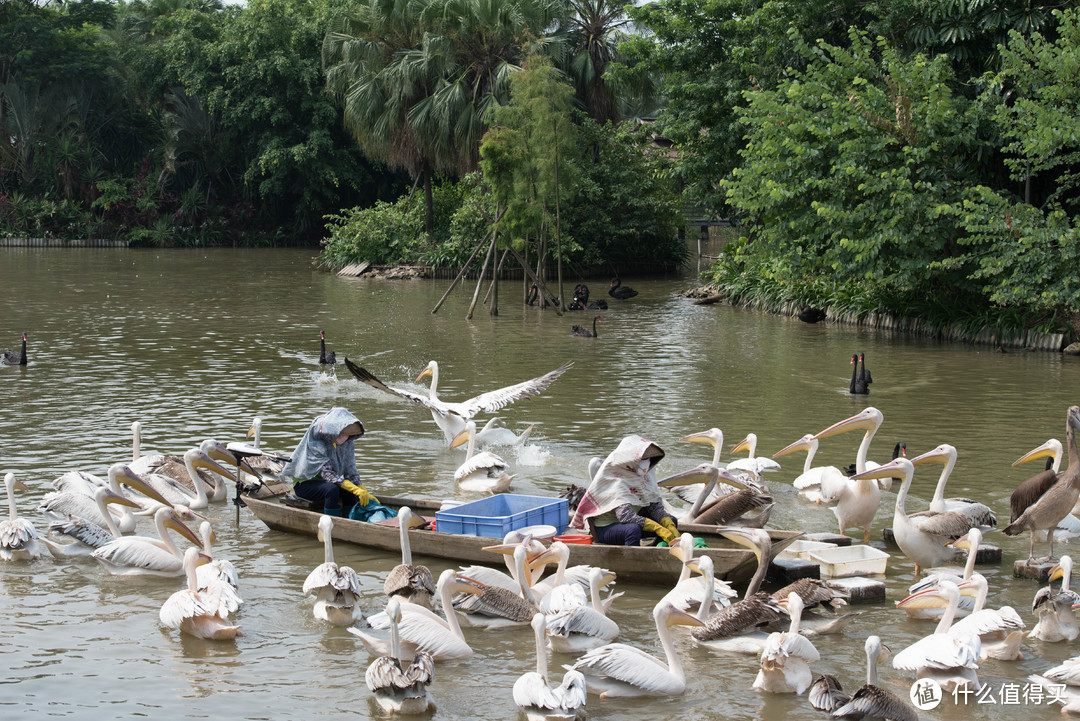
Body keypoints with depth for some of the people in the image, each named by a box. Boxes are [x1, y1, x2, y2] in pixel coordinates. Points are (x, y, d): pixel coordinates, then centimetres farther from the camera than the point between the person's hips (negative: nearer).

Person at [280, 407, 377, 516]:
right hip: (304, 483, -6)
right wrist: (356, 489, -42)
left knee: (350, 493, -24)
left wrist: (365, 493, -20)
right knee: (332, 489, -34)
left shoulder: (347, 442, -8)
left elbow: (350, 471, -4)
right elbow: (326, 473, -31)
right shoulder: (316, 439, -26)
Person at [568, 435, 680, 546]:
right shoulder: (616, 480, -25)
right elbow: (626, 516, -35)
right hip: (605, 528, -9)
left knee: (671, 521, 1)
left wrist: (669, 525, -19)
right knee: (633, 529, -39)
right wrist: (658, 528, -38)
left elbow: (655, 506, -1)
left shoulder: (646, 474, -1)